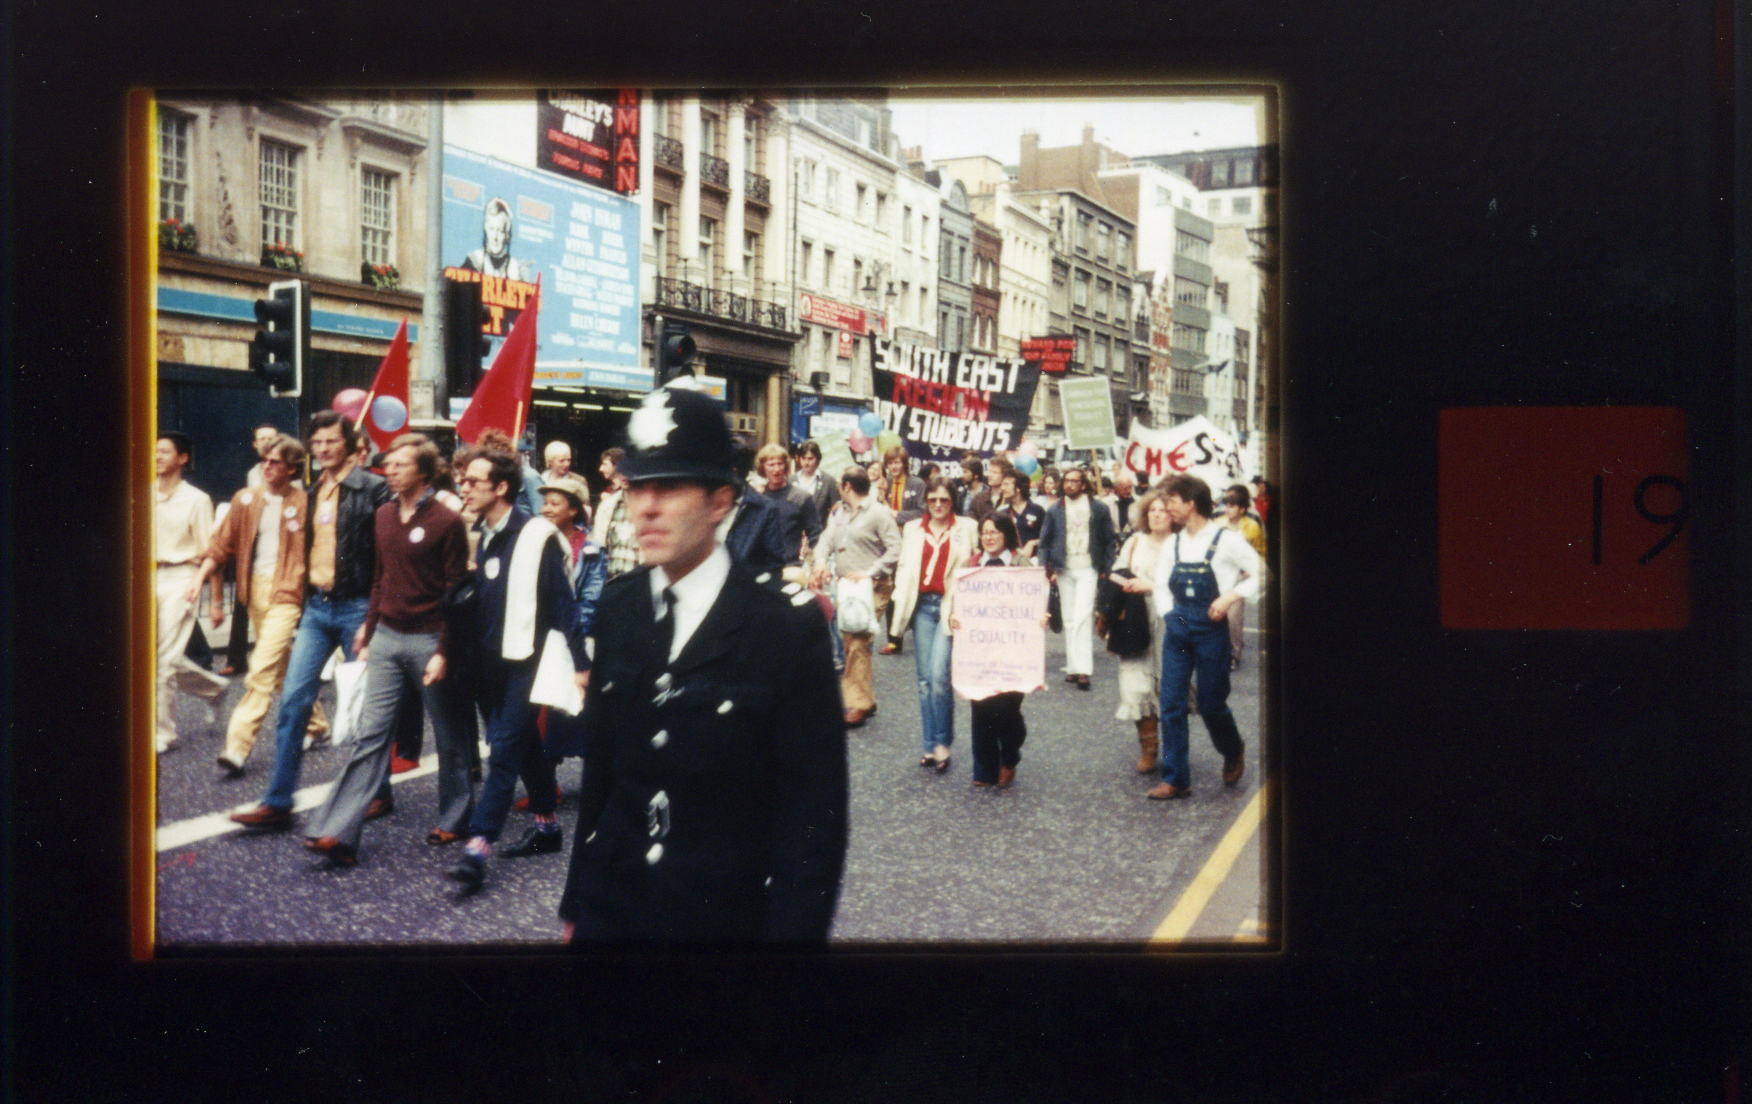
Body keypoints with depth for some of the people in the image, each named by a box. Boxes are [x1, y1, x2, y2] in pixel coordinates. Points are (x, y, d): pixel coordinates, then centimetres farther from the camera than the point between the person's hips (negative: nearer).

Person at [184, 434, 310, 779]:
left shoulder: (303, 504, -5)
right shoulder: (246, 499, 7)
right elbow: (223, 544, 8)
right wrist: (201, 576, -3)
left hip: (286, 592, -5)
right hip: (254, 588, 6)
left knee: (262, 670, -13)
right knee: (283, 667, 17)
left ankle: (238, 748, -13)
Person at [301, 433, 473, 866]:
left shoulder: (446, 521, -10)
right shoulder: (384, 515, 9)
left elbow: (456, 592, -10)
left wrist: (443, 651, -14)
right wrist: (368, 633, 14)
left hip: (428, 641, -5)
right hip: (387, 638, 5)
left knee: (448, 736, 9)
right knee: (371, 735, 1)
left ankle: (455, 819, 25)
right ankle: (338, 833, -2)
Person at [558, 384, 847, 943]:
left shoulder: (788, 625, -14)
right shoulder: (617, 607, 1)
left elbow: (815, 813, -12)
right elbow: (599, 763, 8)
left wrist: (793, 930, -14)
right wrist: (577, 905, 10)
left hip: (731, 918, -4)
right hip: (611, 911, 4)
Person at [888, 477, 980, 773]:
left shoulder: (967, 528, 3)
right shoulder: (913, 529, 13)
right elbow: (903, 566, 16)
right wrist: (901, 599, 2)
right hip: (922, 605, 4)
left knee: (939, 676, -14)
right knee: (924, 679, 6)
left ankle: (942, 743, 0)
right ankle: (929, 746, 13)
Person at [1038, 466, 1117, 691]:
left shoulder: (1098, 509, 0)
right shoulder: (1055, 510, 6)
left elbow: (1108, 540, 5)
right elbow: (1044, 541, 7)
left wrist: (1106, 568, -1)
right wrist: (1047, 568, -2)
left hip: (1087, 569, -3)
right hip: (1063, 570, 3)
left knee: (1082, 617, -14)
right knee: (1069, 620, 9)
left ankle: (1083, 669, -14)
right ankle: (1073, 666, 16)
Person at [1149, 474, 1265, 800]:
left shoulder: (1225, 540, -9)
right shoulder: (1173, 543, 5)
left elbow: (1259, 574, -5)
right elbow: (1161, 585, 14)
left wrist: (1231, 596, -16)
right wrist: (1169, 615, 1)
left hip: (1211, 630, -4)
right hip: (1176, 630, 5)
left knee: (1211, 703, 4)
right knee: (1171, 704, 0)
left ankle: (1234, 751, 37)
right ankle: (1175, 779, 9)